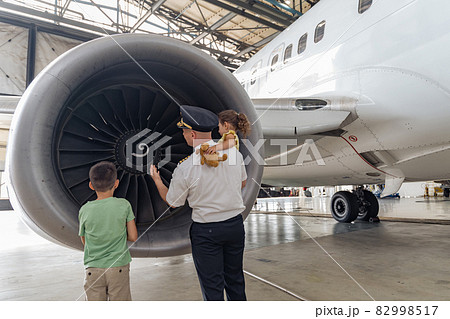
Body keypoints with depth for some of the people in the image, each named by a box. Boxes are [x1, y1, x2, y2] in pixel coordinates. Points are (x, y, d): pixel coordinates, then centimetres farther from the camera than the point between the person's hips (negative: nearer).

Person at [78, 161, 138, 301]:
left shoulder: (84, 210, -6)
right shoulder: (124, 205, -9)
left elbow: (84, 241, 6)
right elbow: (133, 237, -5)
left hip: (93, 270, 1)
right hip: (119, 268, -1)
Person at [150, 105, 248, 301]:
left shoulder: (185, 168, -19)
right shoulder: (234, 152, -7)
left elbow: (173, 202, -3)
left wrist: (157, 180, 12)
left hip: (205, 231, -5)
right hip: (235, 223, 5)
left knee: (212, 285, 12)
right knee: (235, 279, 23)